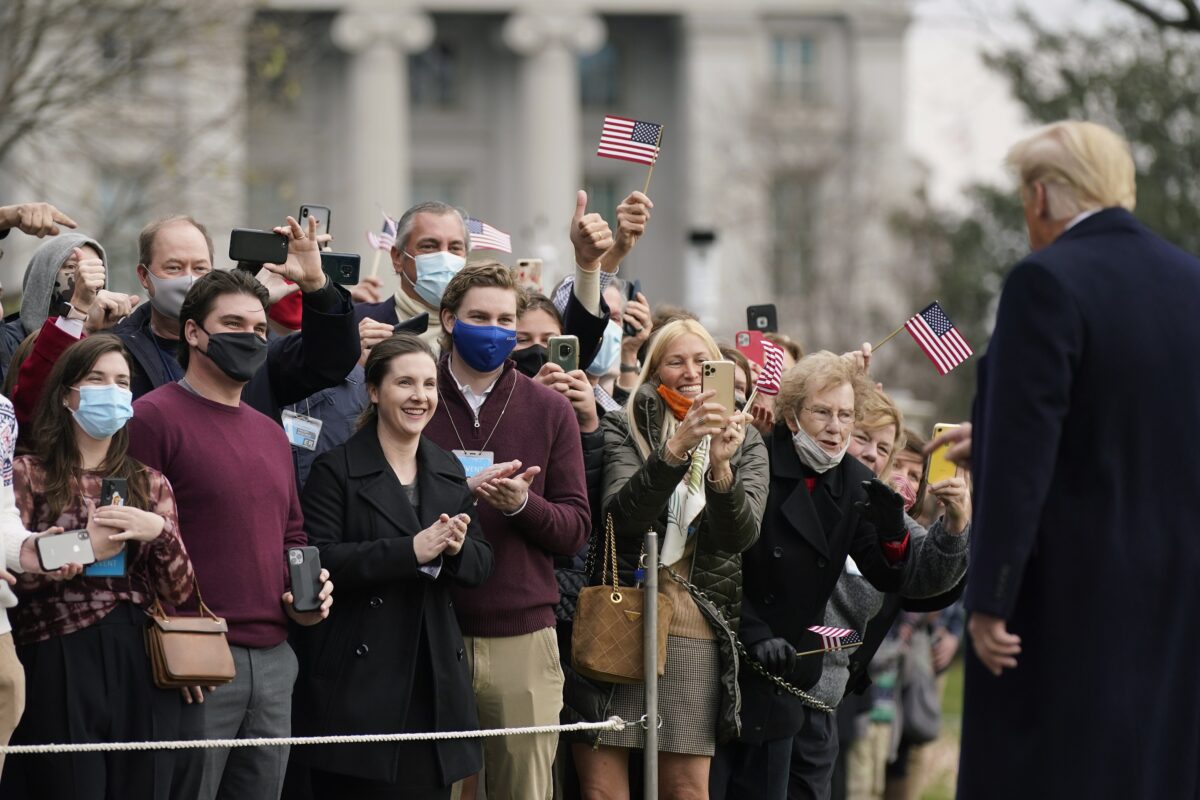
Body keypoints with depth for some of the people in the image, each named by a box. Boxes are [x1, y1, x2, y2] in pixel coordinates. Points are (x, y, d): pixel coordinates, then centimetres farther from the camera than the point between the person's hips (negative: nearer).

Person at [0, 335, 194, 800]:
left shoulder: (151, 484, 15)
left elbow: (179, 594, 8)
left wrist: (161, 532, -8)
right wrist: (84, 549, -12)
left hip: (142, 669, 4)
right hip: (60, 667, -4)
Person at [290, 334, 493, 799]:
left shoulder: (449, 472, 16)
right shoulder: (337, 470, -3)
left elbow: (481, 565, 13)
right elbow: (318, 561, -15)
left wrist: (455, 550, -11)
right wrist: (412, 551, -22)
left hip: (433, 686, 5)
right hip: (358, 685, -5)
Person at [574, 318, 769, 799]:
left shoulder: (745, 445, 11)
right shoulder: (624, 431, 4)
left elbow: (741, 534, -5)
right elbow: (624, 514, -13)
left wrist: (721, 466, -24)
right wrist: (677, 448, -27)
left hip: (696, 632, 2)